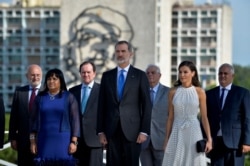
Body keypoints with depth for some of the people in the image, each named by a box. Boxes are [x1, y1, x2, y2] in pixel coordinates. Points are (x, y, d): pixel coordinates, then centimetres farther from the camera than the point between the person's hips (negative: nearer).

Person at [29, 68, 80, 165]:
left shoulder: (69, 97, 1)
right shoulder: (40, 98, 7)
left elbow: (75, 120, -1)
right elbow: (34, 120, 9)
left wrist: (74, 142, -7)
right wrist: (33, 141, 3)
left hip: (63, 140, -2)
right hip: (45, 141, 2)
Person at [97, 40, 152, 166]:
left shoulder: (140, 76, 4)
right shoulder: (107, 76, 11)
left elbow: (146, 105, 1)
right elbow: (101, 105, 10)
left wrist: (144, 131, -7)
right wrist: (100, 131, 3)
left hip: (132, 131, -2)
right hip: (112, 131, 2)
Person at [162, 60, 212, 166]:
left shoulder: (199, 92, 1)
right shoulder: (173, 92, 4)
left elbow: (204, 117, 1)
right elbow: (170, 117, 7)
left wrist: (209, 139, -3)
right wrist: (167, 139, 6)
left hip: (193, 133, -1)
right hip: (177, 133, 1)